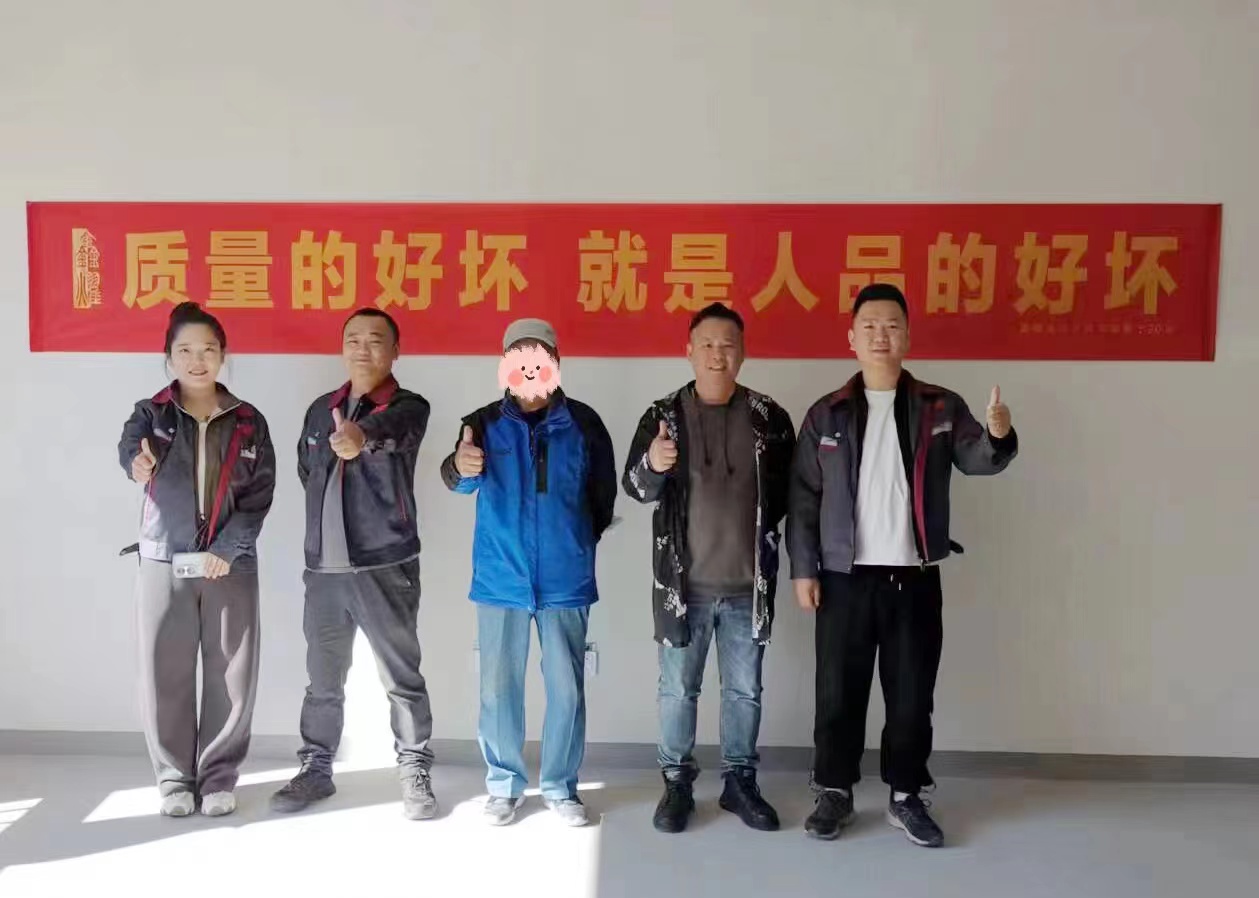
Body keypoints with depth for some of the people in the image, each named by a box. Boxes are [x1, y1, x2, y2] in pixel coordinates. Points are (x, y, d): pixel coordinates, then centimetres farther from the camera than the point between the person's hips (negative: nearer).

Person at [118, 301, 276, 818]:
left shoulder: (249, 422, 4)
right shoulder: (151, 414, 3)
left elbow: (260, 494, 0)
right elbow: (129, 448, -20)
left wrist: (227, 549, -12)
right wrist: (138, 460, -44)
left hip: (231, 564, 0)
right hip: (163, 562, 0)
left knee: (232, 675, 2)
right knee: (165, 673, 3)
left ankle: (219, 776, 18)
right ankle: (174, 776, 20)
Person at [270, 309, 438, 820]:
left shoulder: (408, 407, -5)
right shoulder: (321, 409, 12)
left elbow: (389, 427, -30)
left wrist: (361, 435, -52)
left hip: (385, 565, -5)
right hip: (322, 566, 5)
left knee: (401, 677, 3)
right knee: (322, 678, 15)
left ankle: (415, 774, 16)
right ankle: (316, 769, 29)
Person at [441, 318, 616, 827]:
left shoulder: (583, 422, -1)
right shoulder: (484, 423, 0)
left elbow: (604, 494, 6)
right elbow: (462, 480, -18)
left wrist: (578, 541, 3)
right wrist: (459, 468, -39)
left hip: (565, 580, 0)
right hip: (500, 579, 0)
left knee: (566, 687, 7)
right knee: (498, 687, 9)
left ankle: (560, 787, 23)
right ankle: (504, 785, 25)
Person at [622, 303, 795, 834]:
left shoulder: (768, 418, 0)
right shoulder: (663, 415, -2)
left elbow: (790, 491, 7)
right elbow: (635, 487, -10)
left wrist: (760, 533, -3)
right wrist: (652, 465, -30)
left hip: (748, 584, 1)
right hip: (683, 582, -1)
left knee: (745, 689, 13)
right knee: (677, 689, 9)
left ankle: (740, 780, 30)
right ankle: (677, 782, 26)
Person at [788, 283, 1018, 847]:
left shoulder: (941, 409, 4)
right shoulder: (826, 415, 2)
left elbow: (974, 460, -10)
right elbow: (803, 499, 1)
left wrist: (997, 436, -32)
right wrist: (802, 569, -4)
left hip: (915, 579, 1)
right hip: (844, 579, 0)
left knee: (912, 696, 9)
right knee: (838, 694, 8)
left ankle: (906, 796, 26)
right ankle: (835, 793, 24)